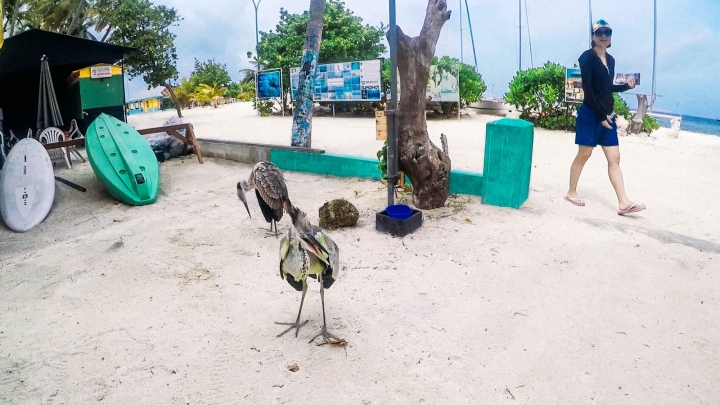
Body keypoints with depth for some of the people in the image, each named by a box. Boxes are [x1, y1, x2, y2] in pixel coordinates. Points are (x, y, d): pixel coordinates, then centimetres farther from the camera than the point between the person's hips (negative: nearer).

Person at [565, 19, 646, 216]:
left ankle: (623, 203, 1)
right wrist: (600, 115, -16)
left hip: (607, 115, 7)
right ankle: (571, 192, 19)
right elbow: (588, 89, -15)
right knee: (584, 155, 2)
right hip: (590, 114, -7)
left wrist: (627, 86, 3)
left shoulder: (610, 60, 13)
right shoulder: (587, 57, -8)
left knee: (614, 159, 2)